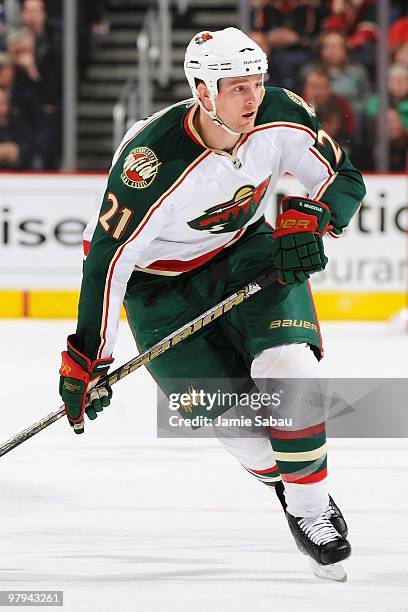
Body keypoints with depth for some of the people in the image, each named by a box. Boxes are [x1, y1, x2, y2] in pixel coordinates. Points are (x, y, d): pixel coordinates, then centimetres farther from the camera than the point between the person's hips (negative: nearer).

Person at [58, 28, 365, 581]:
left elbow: (344, 178, -3)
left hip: (247, 249, 3)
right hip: (161, 280, -3)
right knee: (227, 407, -13)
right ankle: (292, 492, 13)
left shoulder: (282, 117, -19)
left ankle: (313, 506, -5)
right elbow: (108, 257, -29)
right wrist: (87, 358, -29)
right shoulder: (154, 160, -34)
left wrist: (307, 220, -24)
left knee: (286, 363, -20)